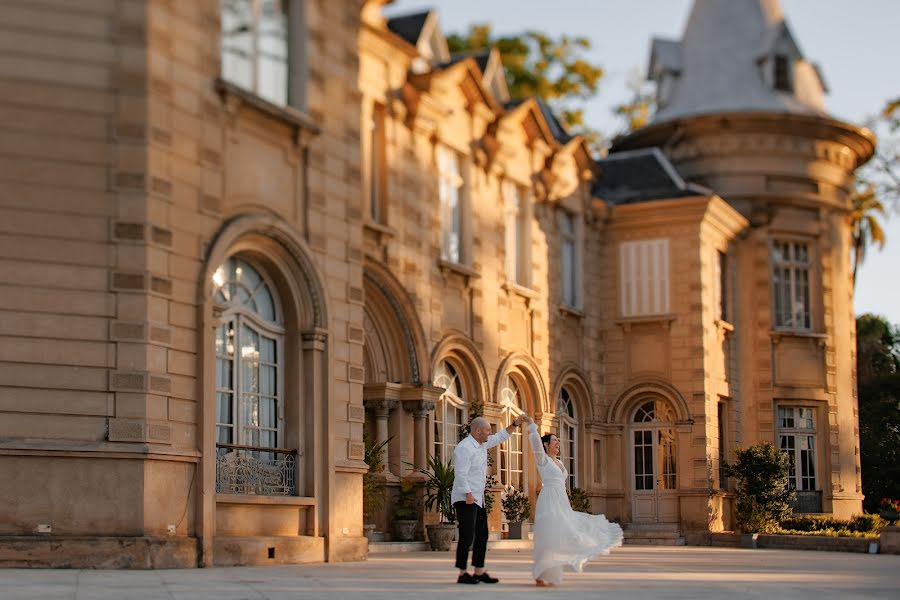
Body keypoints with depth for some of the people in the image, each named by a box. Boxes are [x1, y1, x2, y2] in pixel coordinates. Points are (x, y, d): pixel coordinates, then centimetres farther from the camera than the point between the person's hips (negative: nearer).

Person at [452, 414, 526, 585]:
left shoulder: (482, 444, 12)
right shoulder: (465, 448, -17)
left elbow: (500, 437, 26)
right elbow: (461, 474, -23)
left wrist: (515, 424, 17)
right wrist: (468, 495, -25)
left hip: (478, 498, 10)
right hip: (465, 499, -10)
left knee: (482, 536, 9)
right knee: (467, 537, -10)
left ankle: (479, 572, 14)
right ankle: (463, 574, -7)